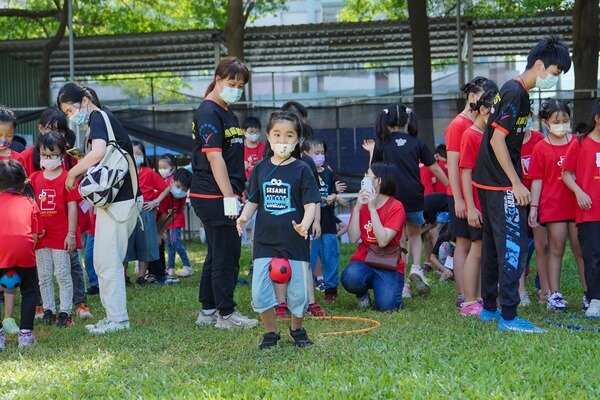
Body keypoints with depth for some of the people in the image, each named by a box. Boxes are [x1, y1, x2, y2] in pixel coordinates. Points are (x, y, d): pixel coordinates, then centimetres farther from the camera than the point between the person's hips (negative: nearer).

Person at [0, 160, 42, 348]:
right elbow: (35, 236, 17)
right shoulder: (30, 202, 27)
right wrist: (22, 258, 21)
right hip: (23, 244, 1)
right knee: (29, 290, 21)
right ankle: (25, 333, 13)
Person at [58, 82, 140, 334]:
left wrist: (72, 173, -15)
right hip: (117, 199, 10)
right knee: (103, 262, 13)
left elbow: (98, 152, -27)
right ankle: (114, 315, 17)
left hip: (118, 201, -10)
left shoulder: (98, 117, -9)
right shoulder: (107, 119, 20)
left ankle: (117, 319, -4)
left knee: (107, 262, -7)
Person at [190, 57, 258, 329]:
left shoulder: (227, 113, 18)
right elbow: (214, 157, -19)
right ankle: (226, 314, 2)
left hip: (224, 197, 10)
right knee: (226, 255, -5)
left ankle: (207, 311, 21)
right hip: (213, 197, -10)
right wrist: (229, 197, -22)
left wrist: (238, 193, 21)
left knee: (217, 254, 14)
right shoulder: (208, 113, -13)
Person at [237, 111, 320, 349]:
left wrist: (304, 225, -26)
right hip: (265, 240, 2)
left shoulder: (301, 170, -5)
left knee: (298, 291, 5)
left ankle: (297, 329, 31)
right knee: (259, 293, -2)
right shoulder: (260, 169, 5)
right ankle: (271, 332, 18)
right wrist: (244, 217, -10)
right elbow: (253, 201, 10)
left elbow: (310, 204, -7)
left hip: (295, 241, -2)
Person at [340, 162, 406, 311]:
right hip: (363, 261, 2)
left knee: (386, 305, -24)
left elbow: (383, 241, -20)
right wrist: (357, 208, -12)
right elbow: (353, 238, -6)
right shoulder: (361, 204, 5)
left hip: (388, 266, -2)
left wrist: (372, 208, -19)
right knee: (350, 277, -33)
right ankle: (362, 294, 3)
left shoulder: (395, 207, -8)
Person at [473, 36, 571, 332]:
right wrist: (516, 183, -18)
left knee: (493, 244, 15)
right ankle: (508, 316, -10)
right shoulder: (516, 93, -16)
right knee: (514, 245, -10)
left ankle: (489, 308, 23)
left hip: (488, 180, 10)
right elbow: (497, 141, -21)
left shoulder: (513, 91, 14)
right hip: (501, 184, -10)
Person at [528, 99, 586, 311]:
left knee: (581, 250, 5)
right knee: (556, 250, 4)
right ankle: (554, 295, 9)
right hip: (553, 207, -2)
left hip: (578, 206, 2)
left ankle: (589, 294, 10)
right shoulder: (541, 148, -1)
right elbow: (537, 180, 0)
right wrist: (533, 206, -5)